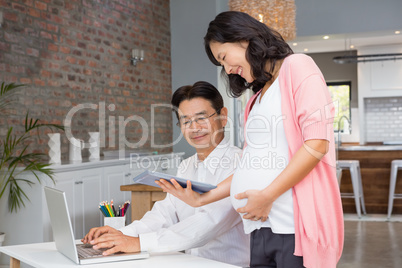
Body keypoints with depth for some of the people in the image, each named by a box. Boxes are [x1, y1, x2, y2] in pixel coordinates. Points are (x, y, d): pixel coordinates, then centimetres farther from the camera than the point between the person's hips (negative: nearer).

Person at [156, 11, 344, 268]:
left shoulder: (297, 66, -2)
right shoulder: (257, 98, 21)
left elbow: (317, 143, -13)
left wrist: (267, 196, -15)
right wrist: (201, 199, 14)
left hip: (297, 227, -7)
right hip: (263, 227, 7)